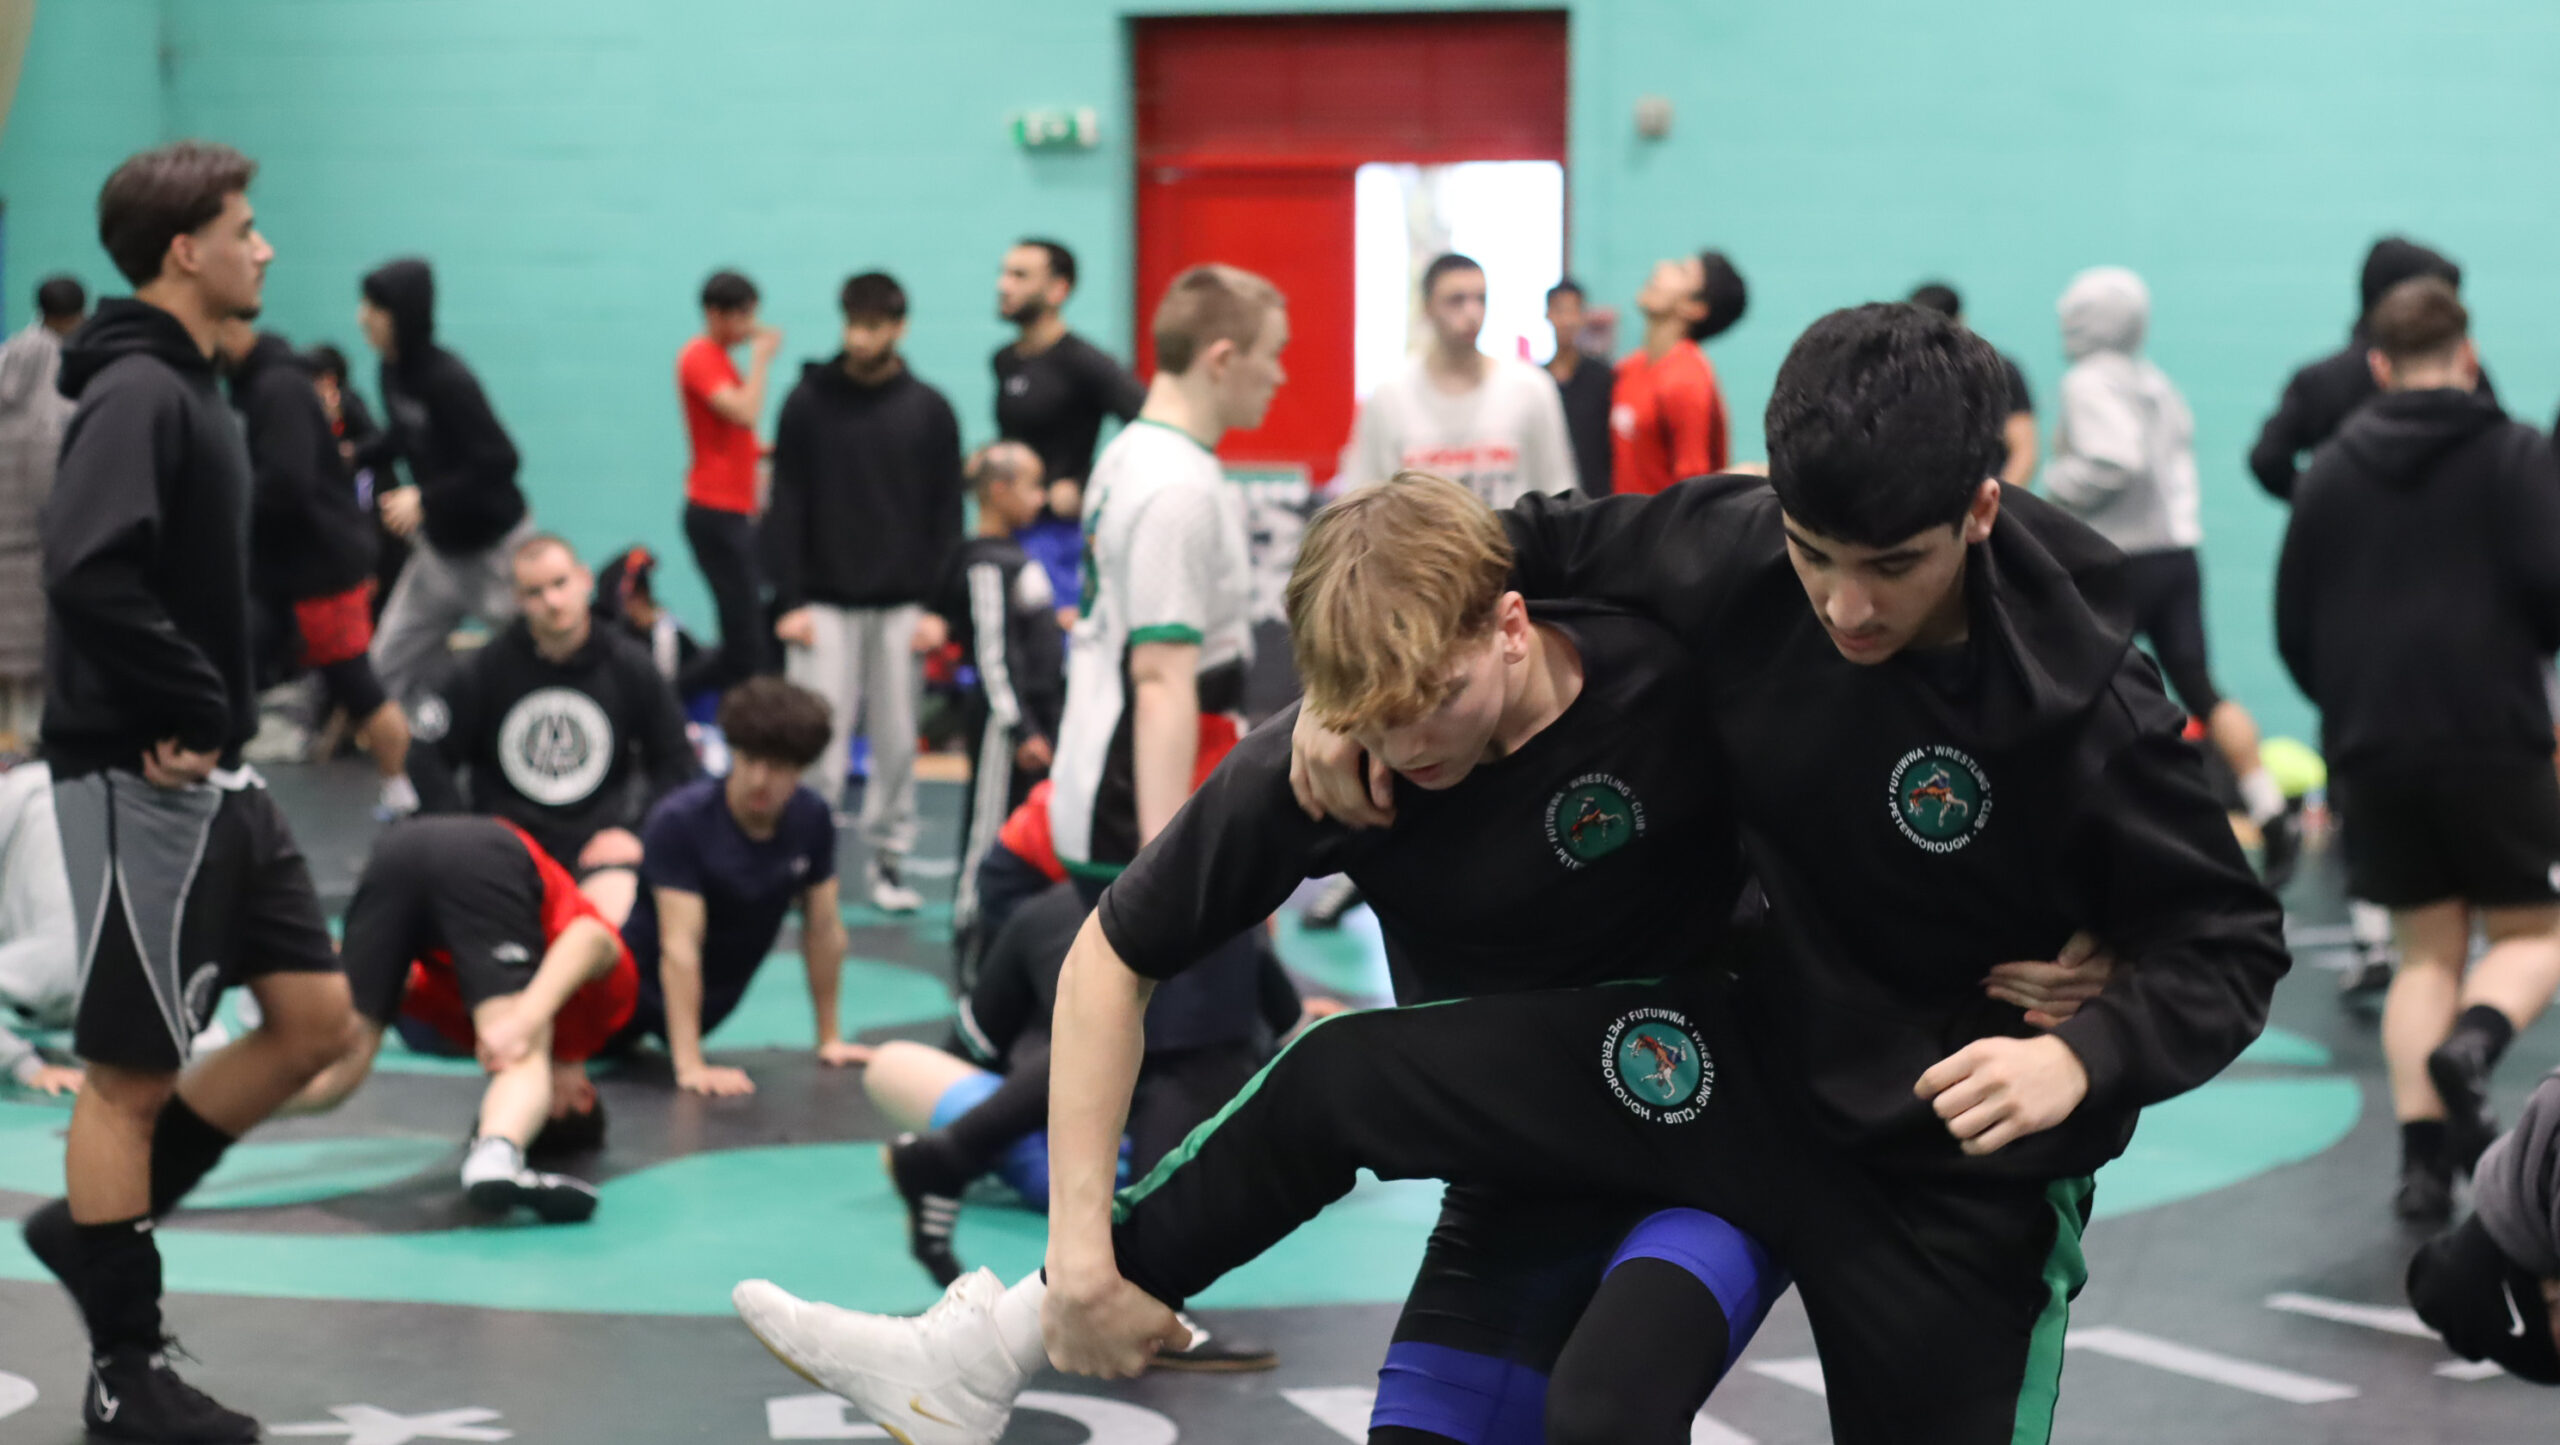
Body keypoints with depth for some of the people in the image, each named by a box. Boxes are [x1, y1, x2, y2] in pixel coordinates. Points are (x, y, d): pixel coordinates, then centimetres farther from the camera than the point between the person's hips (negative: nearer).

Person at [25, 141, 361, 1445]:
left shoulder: (187, 391, 14)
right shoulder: (136, 394, -16)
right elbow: (89, 574, -29)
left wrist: (219, 721, 7)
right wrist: (188, 710, -21)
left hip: (213, 777, 9)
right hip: (139, 781, -9)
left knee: (314, 1016, 10)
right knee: (133, 1066, 0)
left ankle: (97, 1222, 21)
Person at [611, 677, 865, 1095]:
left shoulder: (812, 819, -15)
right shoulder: (680, 820, -30)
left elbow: (823, 929, -4)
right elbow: (680, 947, -34)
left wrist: (830, 1039, -1)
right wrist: (690, 1068, -38)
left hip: (718, 998, 5)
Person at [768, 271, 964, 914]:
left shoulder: (929, 411, 4)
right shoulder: (809, 402, 2)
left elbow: (946, 516, 5)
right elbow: (786, 506, 2)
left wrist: (936, 606, -3)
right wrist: (789, 601, -5)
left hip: (900, 606, 1)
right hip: (825, 604, -1)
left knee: (896, 740, 4)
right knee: (818, 739, -6)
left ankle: (889, 861, 12)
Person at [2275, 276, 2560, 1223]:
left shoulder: (2331, 469, 9)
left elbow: (2294, 625, 11)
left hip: (2371, 747, 4)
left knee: (2427, 950, 12)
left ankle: (2424, 1159, -1)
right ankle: (2470, 1044, -24)